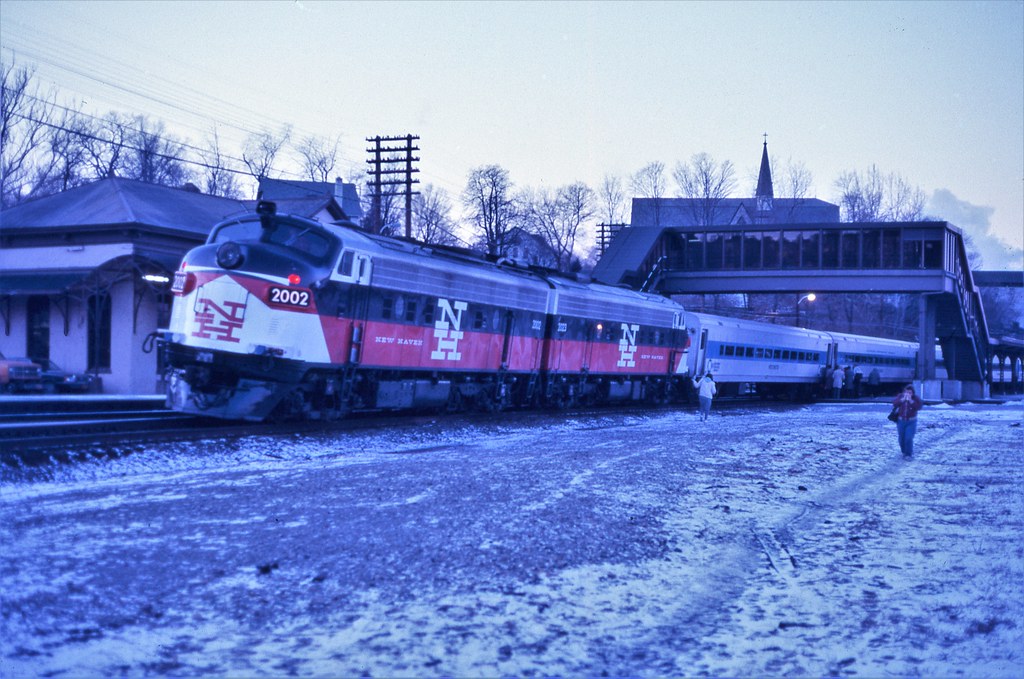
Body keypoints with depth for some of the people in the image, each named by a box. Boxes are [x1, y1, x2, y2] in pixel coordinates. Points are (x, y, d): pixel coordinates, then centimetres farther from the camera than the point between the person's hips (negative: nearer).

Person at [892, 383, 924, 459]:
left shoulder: (916, 398, -9)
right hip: (901, 421, 3)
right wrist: (903, 399, -29)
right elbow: (894, 404, -18)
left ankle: (909, 454, 1)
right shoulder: (900, 396, -4)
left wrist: (910, 400, -31)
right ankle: (904, 451, 33)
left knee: (909, 438, -13)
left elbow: (919, 407, -24)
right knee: (901, 438, 11)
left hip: (911, 421, -3)